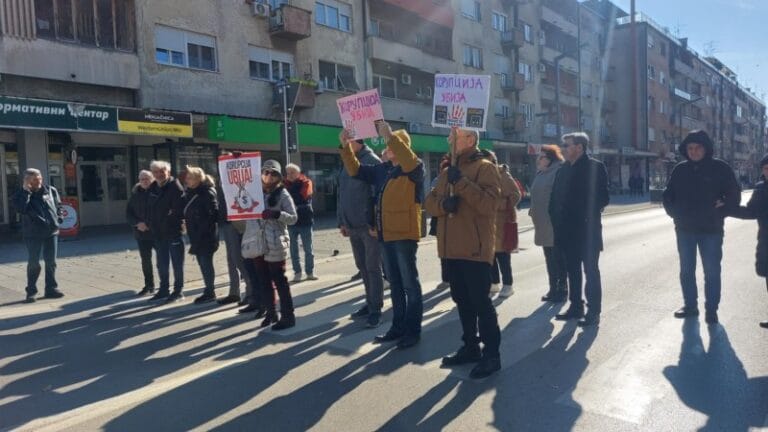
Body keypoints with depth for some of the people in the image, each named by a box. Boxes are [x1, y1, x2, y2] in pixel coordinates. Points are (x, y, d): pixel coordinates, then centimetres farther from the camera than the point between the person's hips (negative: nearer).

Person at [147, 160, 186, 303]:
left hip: (173, 231, -7)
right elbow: (151, 208, 16)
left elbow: (179, 208, -18)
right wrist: (152, 226, 10)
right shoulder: (153, 188, 10)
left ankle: (178, 291, 12)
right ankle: (164, 289, 28)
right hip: (158, 232, 7)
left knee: (177, 263, 2)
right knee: (162, 264, 16)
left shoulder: (175, 187, -12)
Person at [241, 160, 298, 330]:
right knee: (264, 281, 12)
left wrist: (276, 214, -23)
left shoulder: (283, 194, -3)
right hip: (258, 244, 5)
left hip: (275, 245, -5)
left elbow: (293, 218, -5)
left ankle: (288, 316, 6)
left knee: (280, 281, -1)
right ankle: (270, 313, 24)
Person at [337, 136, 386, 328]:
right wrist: (342, 221, 13)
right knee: (362, 267, 15)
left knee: (373, 267, 0)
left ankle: (375, 309, 9)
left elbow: (379, 193, -16)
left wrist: (375, 222, -19)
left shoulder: (372, 162, -11)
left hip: (369, 225, -7)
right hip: (352, 226, 8)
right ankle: (370, 303, 28)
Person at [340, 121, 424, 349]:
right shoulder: (382, 169, 13)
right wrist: (346, 147, 4)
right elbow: (355, 170, 17)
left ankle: (413, 330, 10)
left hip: (405, 233, -7)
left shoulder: (415, 168, -7)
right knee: (395, 283, 15)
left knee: (410, 283, 1)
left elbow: (409, 163, -31)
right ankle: (398, 326, 26)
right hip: (386, 234, 8)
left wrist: (390, 136, -34)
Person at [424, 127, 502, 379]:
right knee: (462, 301, 15)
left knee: (480, 302, -3)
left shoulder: (485, 167, -7)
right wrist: (443, 202, -10)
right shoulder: (448, 172, 17)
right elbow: (429, 202, 12)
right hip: (452, 248, 8)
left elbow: (489, 203, -20)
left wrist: (462, 183, -23)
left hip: (475, 249, -8)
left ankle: (491, 354, 8)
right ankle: (471, 347, 28)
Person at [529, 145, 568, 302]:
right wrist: (533, 212, 14)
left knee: (558, 257, 0)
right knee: (549, 257, 14)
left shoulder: (559, 172, -13)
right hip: (544, 224, 9)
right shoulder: (541, 173, 14)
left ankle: (562, 290, 10)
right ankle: (553, 289, 23)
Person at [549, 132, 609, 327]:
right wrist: (558, 222, 2)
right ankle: (576, 307, 23)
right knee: (572, 270, 13)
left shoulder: (595, 167, -6)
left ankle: (593, 312, 6)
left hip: (587, 230, -6)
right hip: (568, 232, 6)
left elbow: (602, 198, -12)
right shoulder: (563, 170, 12)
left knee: (591, 271, 0)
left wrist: (588, 216, -15)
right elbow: (555, 199, 11)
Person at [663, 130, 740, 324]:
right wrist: (675, 214, 0)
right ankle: (690, 305, 23)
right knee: (686, 270, 11)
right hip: (685, 229, 3)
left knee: (711, 271, 3)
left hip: (711, 230, -3)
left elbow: (734, 195, -1)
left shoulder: (720, 168, -5)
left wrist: (720, 214, -9)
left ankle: (711, 309, 14)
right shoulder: (680, 169, 3)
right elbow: (668, 195, 11)